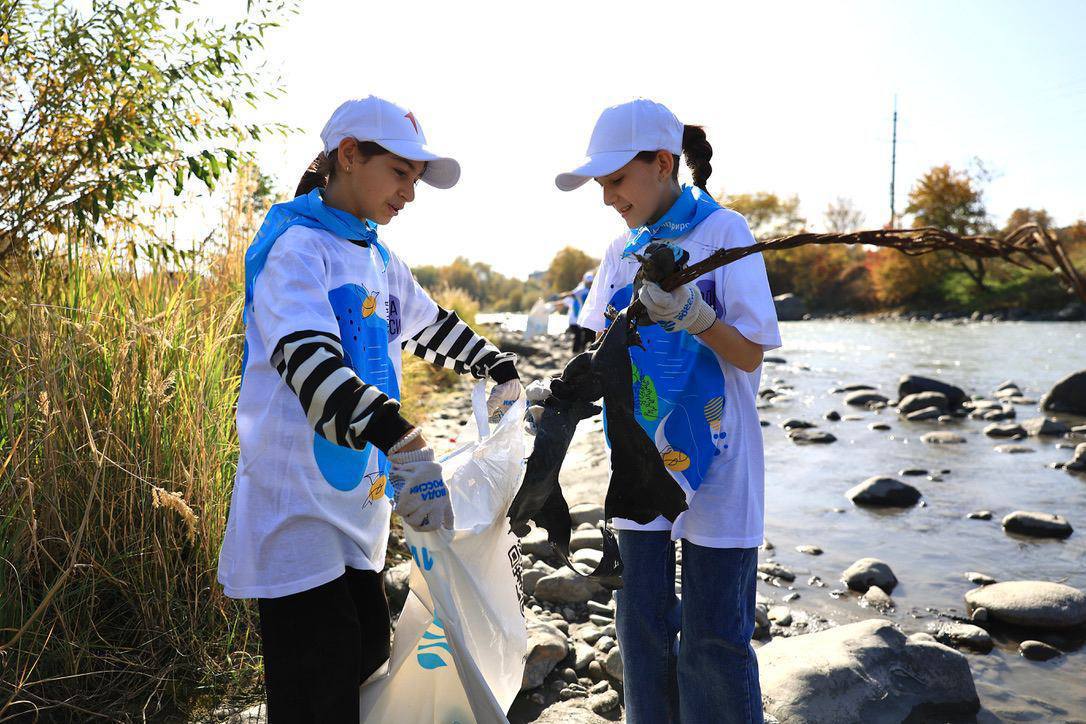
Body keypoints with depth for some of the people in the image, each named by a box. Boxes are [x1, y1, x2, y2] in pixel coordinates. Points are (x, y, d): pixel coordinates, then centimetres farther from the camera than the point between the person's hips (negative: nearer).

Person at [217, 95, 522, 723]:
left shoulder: (378, 257, 13)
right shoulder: (297, 245, -14)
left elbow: (432, 325, 30)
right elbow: (308, 359, -30)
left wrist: (502, 370, 22)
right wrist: (403, 443, -41)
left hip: (358, 502, 8)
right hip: (300, 508, -8)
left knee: (368, 656, 13)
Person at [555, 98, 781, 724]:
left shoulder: (723, 229, -7)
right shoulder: (622, 251, 10)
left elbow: (751, 354, -10)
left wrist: (694, 314, -26)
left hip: (713, 464, -5)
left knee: (713, 644, 3)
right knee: (643, 626, 16)